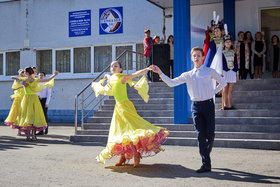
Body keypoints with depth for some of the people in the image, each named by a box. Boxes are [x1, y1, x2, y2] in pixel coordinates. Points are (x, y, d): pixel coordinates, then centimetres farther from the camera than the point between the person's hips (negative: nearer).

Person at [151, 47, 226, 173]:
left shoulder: (209, 71, 6)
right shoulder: (187, 75, 11)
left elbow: (223, 83, 15)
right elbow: (171, 83, 4)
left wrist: (213, 92, 4)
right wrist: (160, 73, -5)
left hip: (208, 104, -1)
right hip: (196, 106, 2)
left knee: (210, 133, -4)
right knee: (200, 135, -2)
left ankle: (206, 154, 25)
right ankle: (206, 164, -2)